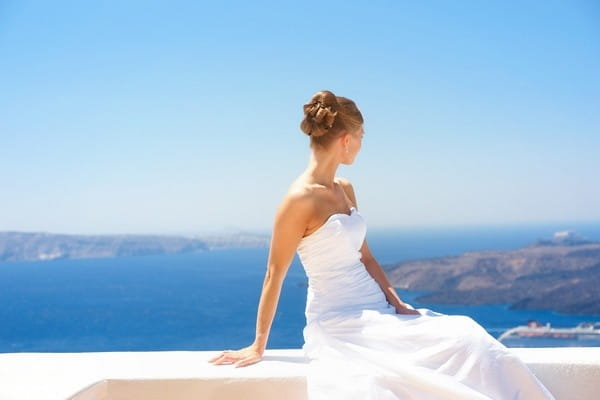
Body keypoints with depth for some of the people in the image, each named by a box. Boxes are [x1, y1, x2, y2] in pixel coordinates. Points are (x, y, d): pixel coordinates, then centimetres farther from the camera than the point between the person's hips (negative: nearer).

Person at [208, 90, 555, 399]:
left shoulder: (346, 189, 12)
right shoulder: (299, 199, -13)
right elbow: (275, 275, -8)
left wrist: (398, 303, 2)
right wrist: (259, 346, -2)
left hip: (377, 311, 7)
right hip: (337, 322, -7)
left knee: (467, 339, -11)